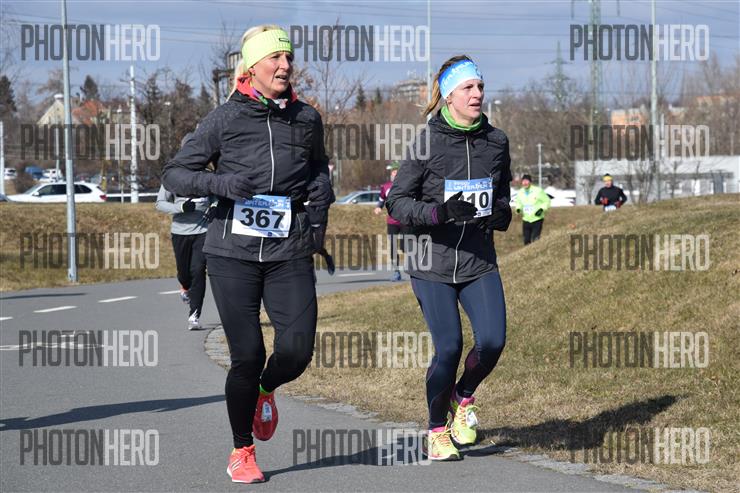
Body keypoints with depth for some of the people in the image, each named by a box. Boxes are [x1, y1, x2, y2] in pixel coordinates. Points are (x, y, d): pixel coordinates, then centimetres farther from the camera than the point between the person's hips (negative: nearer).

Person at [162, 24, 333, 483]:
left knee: (297, 350, -10)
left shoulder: (306, 118, 10)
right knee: (247, 355, -4)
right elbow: (174, 174, 0)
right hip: (233, 252, -2)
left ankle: (266, 390, 27)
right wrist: (219, 182, -18)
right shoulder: (226, 119, 0)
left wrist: (323, 186, 7)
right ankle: (242, 451, 17)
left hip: (290, 254, 2)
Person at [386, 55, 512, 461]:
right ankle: (437, 431, 15)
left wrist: (500, 213, 0)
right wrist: (439, 212, -22)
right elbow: (397, 201, -6)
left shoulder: (496, 141, 6)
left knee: (492, 340, -11)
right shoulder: (427, 141, -7)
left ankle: (463, 397, 21)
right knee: (448, 347, -9)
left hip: (479, 260, 4)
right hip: (433, 262, -4)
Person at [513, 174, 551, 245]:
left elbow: (547, 201, -3)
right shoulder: (520, 192, 1)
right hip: (526, 220, 4)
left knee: (535, 240, -14)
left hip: (537, 220, -4)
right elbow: (518, 202, 18)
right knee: (526, 241, 6)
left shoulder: (538, 191, -13)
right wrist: (518, 208, -3)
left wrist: (542, 209, -18)